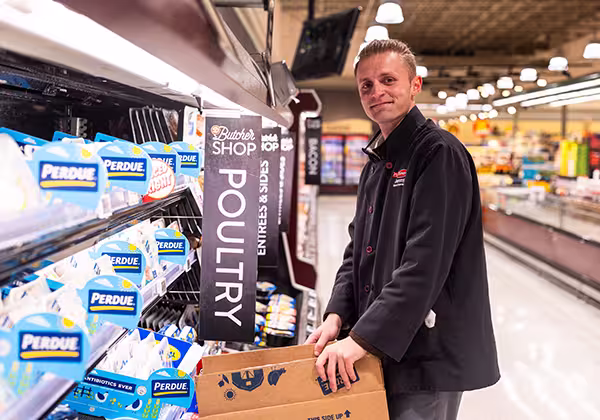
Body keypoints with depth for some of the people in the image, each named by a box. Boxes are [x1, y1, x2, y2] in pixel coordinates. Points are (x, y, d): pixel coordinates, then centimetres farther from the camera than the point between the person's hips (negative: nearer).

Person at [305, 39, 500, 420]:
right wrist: (338, 315, -2)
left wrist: (362, 339, -24)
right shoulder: (376, 164, 14)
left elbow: (425, 264, -23)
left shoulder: (439, 153, -14)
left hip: (429, 356, -8)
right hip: (382, 350, 8)